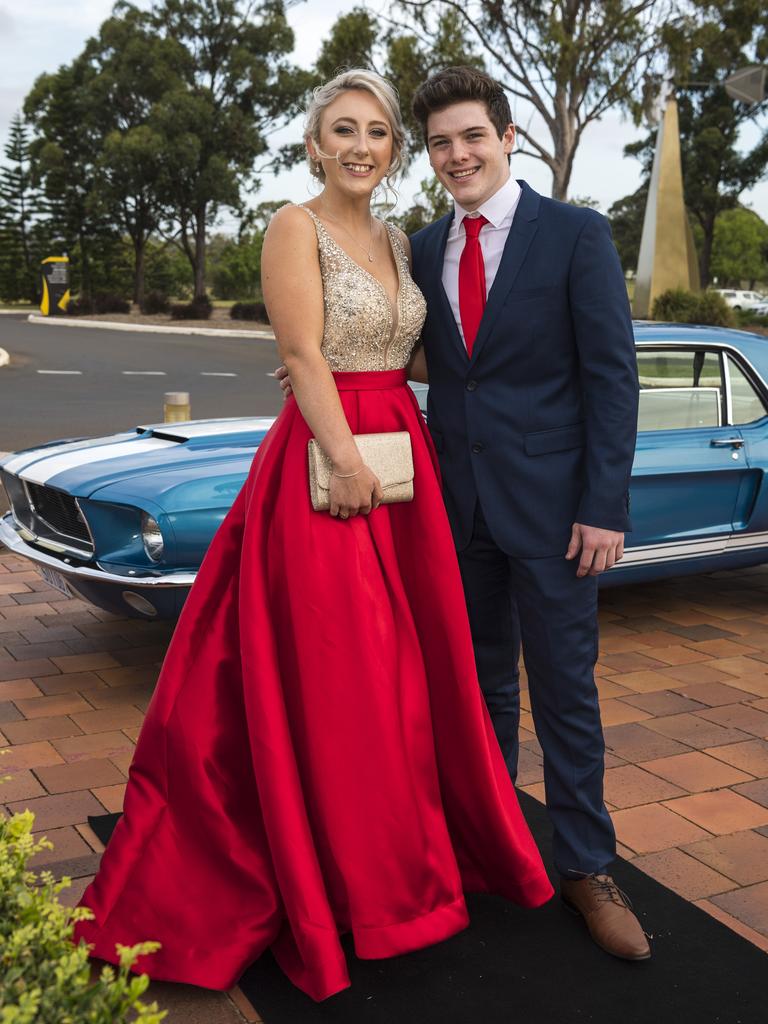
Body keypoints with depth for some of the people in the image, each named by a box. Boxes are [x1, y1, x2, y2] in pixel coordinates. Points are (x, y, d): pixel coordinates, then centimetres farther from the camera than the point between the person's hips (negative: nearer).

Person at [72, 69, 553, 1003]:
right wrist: (347, 461, -20)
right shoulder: (296, 228, -6)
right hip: (325, 460, -7)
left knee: (410, 665, 13)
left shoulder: (398, 240, 15)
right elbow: (302, 354, -14)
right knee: (329, 676, 1)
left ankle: (414, 845, 32)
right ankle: (339, 888, 18)